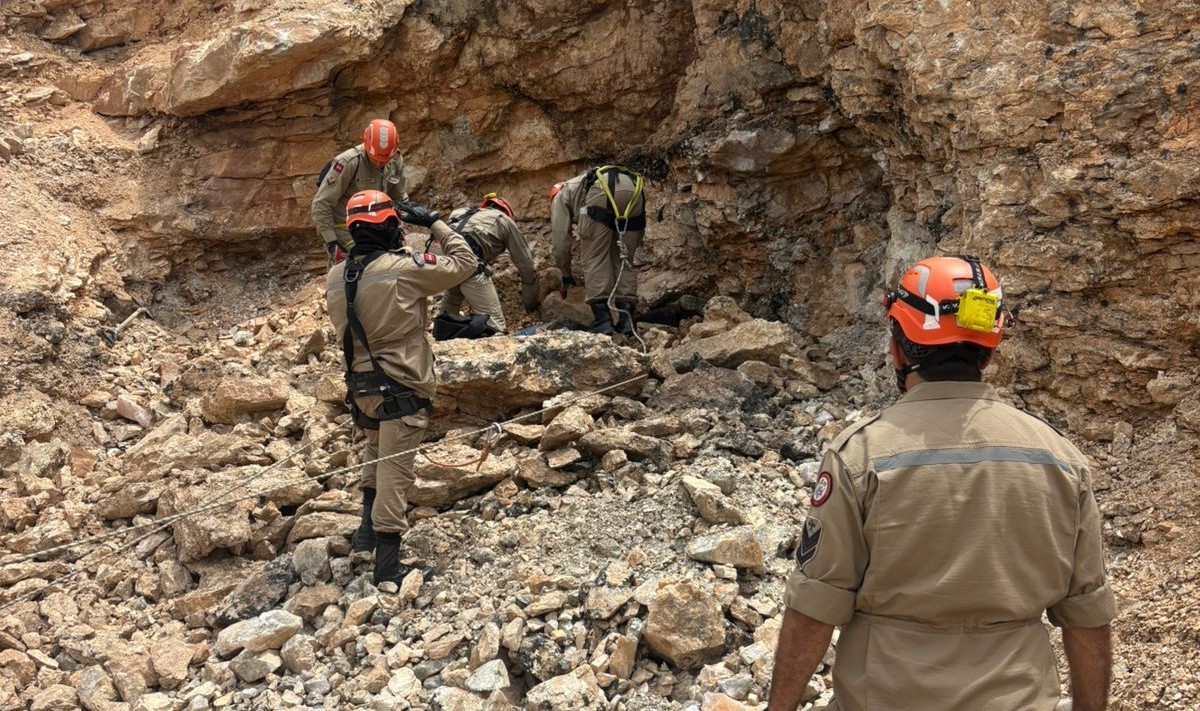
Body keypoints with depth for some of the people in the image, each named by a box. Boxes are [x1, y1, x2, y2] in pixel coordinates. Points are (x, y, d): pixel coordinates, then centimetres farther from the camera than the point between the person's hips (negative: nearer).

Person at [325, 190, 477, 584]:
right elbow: (464, 263, -7)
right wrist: (435, 223, 1)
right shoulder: (404, 268, -17)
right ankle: (387, 565, 5)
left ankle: (368, 526, 27)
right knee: (394, 471, 0)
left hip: (362, 385, 6)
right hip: (401, 388, -6)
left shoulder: (335, 277, 0)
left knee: (378, 451, 31)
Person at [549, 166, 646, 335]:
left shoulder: (560, 196, 31)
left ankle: (602, 319, -1)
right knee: (624, 259, 16)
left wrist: (566, 275, 35)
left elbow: (560, 239, 22)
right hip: (634, 191, 5)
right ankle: (626, 318, 6)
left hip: (601, 194, -5)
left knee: (593, 257, 6)